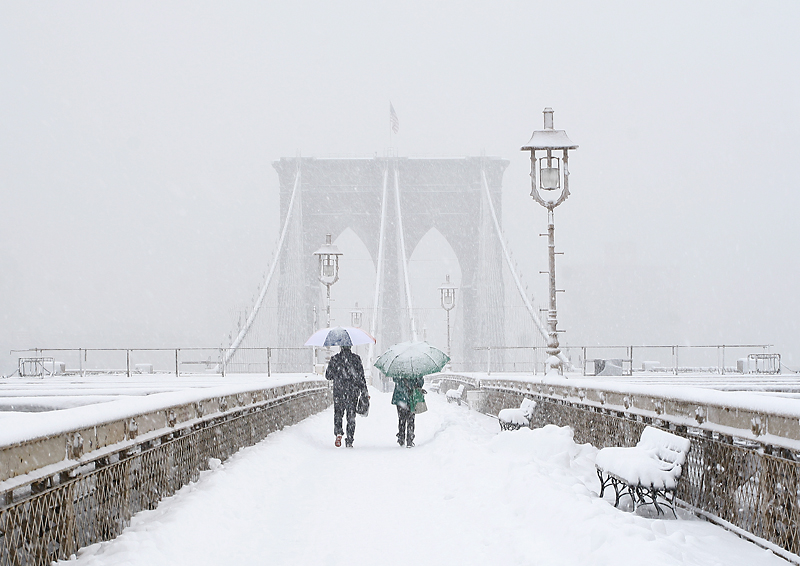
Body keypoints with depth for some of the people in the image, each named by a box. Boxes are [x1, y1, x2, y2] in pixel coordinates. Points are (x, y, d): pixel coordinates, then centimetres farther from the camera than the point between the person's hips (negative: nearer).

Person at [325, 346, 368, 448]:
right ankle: (349, 441, 5)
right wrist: (364, 391, 2)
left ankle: (338, 432, -12)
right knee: (351, 417, 7)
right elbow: (361, 376, -3)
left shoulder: (334, 359, -1)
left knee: (338, 414, 14)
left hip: (338, 391, 0)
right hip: (353, 392, 0)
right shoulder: (356, 358, -2)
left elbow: (328, 375, 6)